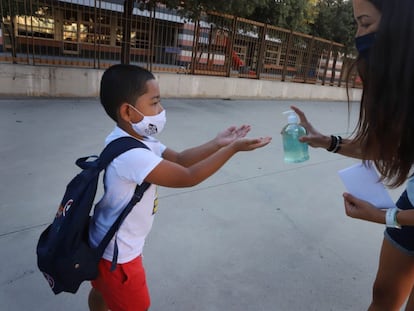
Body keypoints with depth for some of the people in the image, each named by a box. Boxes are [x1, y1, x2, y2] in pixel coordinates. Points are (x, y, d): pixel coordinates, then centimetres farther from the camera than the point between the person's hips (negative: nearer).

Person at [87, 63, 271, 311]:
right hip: (117, 253, -8)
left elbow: (178, 159, -2)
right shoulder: (131, 155, -36)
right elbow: (187, 177, -32)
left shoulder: (136, 140, -5)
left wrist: (217, 143, -12)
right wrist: (233, 148, -28)